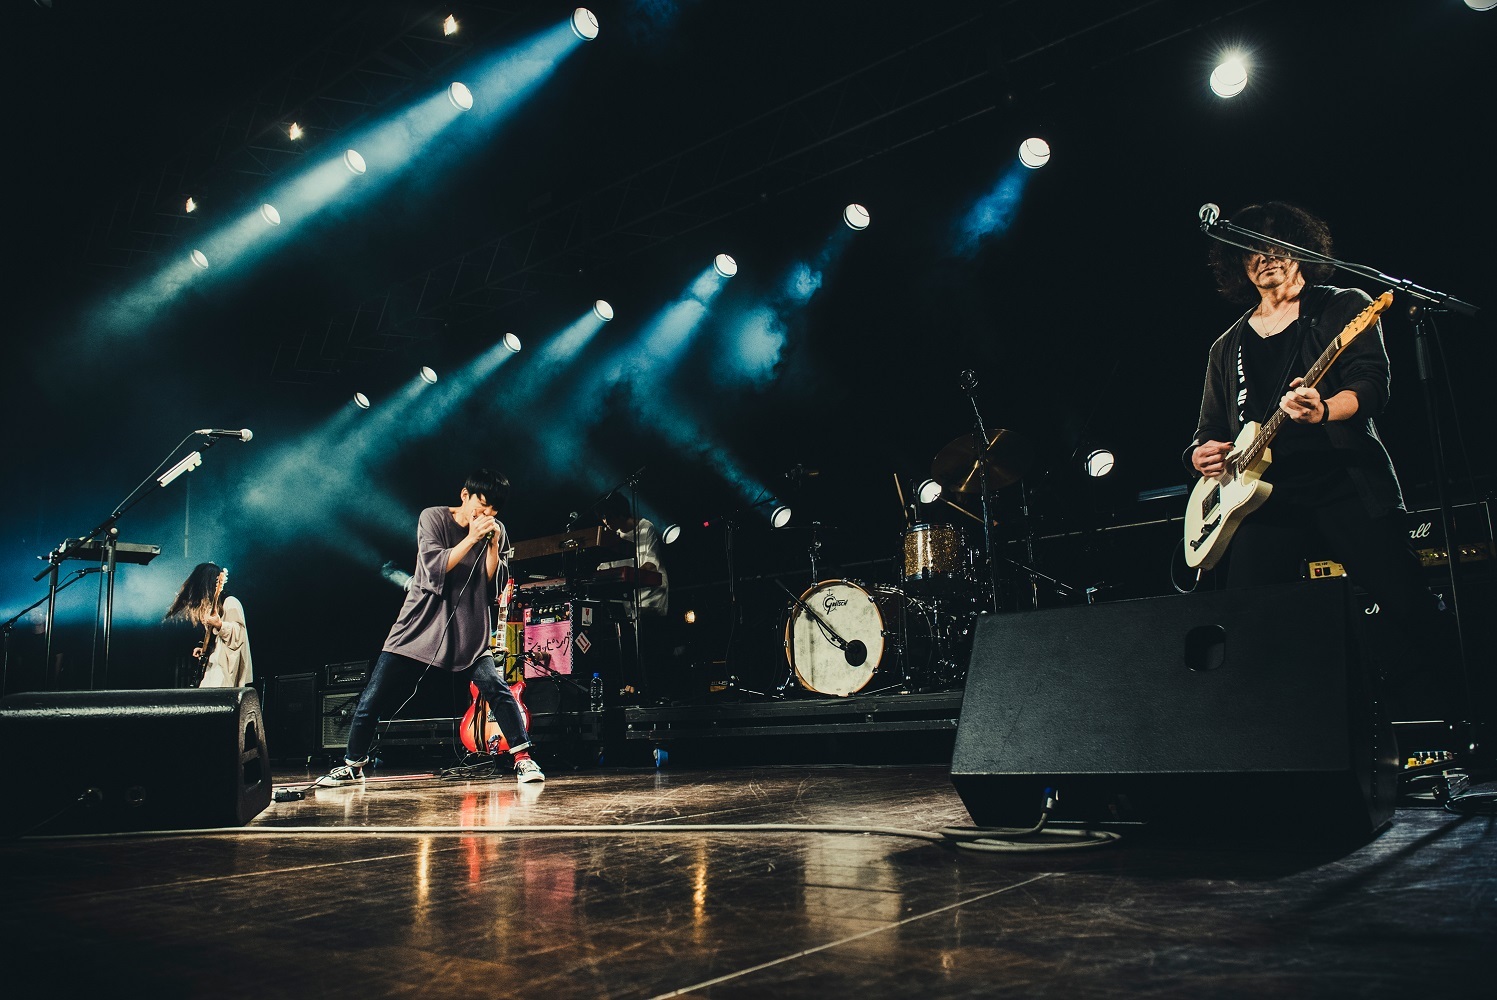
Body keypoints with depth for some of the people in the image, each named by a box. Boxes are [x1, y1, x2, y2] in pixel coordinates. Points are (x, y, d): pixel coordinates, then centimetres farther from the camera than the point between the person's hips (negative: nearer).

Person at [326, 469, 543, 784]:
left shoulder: (496, 532, 4)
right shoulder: (433, 518, -5)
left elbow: (496, 584, -2)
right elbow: (434, 567, -17)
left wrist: (492, 544, -13)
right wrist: (471, 538, -21)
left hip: (469, 631, 1)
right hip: (421, 625, -1)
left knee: (496, 687, -19)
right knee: (372, 700, 1)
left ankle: (522, 758, -8)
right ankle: (353, 765, 22)